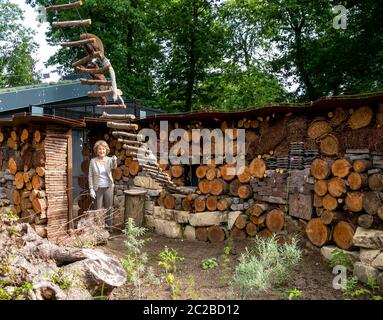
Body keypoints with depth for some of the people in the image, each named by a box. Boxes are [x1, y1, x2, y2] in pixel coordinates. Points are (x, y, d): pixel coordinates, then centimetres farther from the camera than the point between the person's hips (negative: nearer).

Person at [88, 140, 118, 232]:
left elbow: (114, 167, -25)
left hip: (108, 187, 1)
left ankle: (109, 228, 21)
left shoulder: (109, 160, -2)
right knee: (98, 209, 5)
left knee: (109, 209, 9)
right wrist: (91, 189, -7)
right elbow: (90, 176, -1)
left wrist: (114, 160, -48)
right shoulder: (93, 161, -2)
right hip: (98, 188, -1)